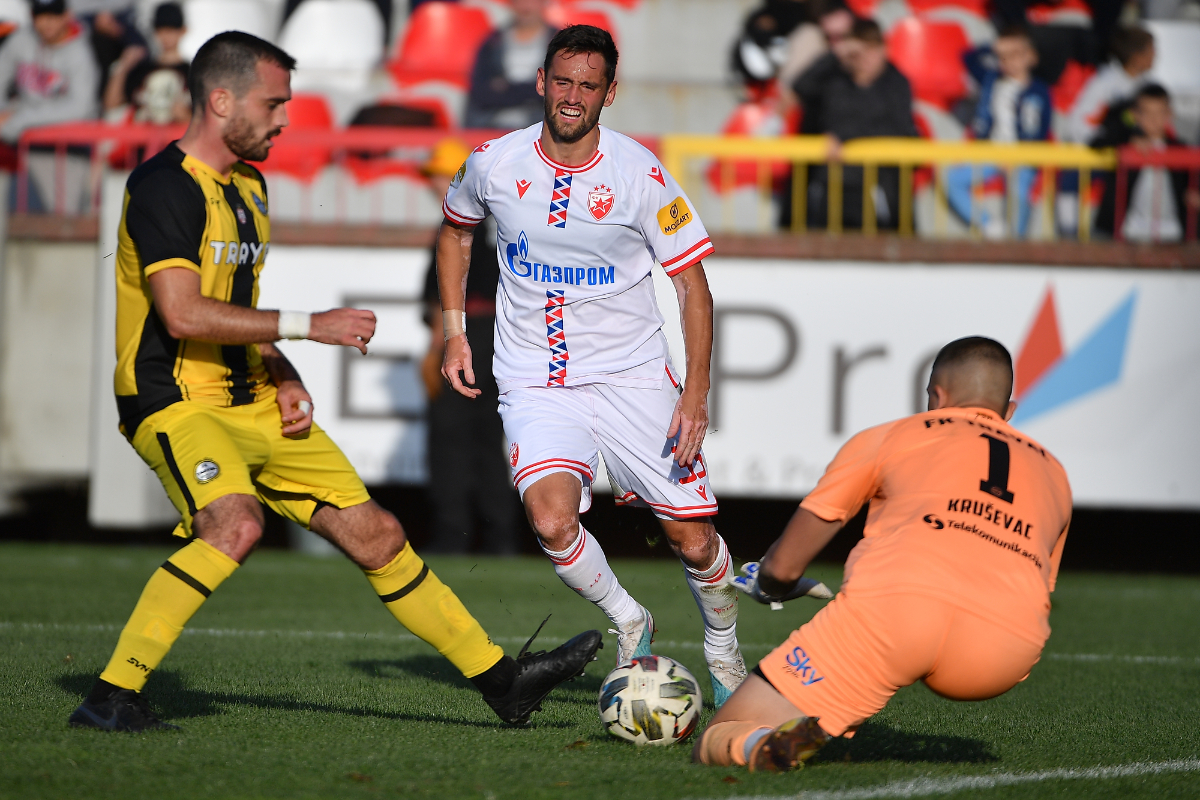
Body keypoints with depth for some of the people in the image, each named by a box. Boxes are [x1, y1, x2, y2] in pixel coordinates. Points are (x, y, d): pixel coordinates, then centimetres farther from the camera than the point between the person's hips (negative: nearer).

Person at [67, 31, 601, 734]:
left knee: (376, 535, 7)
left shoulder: (248, 185, 15)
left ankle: (502, 680, 16)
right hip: (176, 405, -9)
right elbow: (184, 314, -25)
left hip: (253, 406, 9)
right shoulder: (165, 187, -15)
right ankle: (112, 698, -29)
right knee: (237, 524, -34)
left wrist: (284, 380, 8)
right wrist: (307, 326, -20)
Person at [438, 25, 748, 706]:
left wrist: (697, 390, -13)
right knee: (552, 521, -25)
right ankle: (629, 623, 3)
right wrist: (454, 330, 10)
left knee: (693, 540, -3)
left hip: (633, 375, -1)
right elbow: (456, 228, 19)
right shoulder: (495, 164, -4)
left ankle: (723, 647, 28)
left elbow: (692, 284, -4)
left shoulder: (640, 173, -10)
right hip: (537, 385, 1)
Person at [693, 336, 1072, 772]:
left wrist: (766, 584, 52)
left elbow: (782, 566, 27)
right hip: (1009, 649, 3)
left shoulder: (889, 438, 26)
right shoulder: (1052, 472, 34)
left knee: (715, 745, 5)